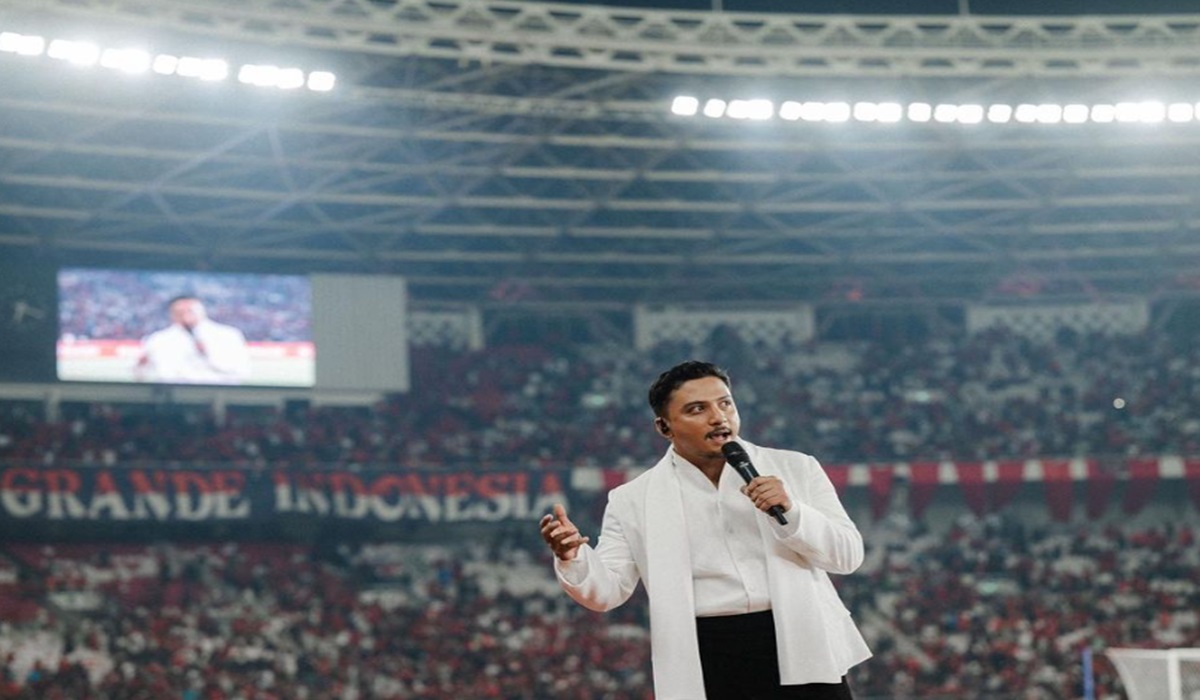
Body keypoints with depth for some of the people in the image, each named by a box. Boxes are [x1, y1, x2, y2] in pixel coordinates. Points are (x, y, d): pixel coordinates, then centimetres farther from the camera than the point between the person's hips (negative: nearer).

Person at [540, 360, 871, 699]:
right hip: (708, 664, -1)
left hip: (799, 649, 1)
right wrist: (573, 558, -20)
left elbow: (848, 554, 4)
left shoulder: (795, 469, 6)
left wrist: (792, 513, -14)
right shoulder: (635, 500, 3)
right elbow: (607, 591, 3)